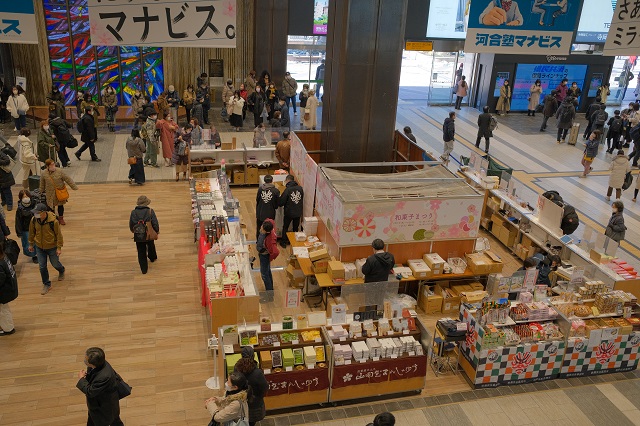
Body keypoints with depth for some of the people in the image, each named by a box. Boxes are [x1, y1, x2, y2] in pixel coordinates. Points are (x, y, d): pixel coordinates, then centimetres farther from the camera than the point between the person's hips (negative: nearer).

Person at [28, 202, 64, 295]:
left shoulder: (53, 221, -27)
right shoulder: (34, 220, -14)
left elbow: (59, 234, -16)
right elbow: (31, 233, 2)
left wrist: (59, 247, -13)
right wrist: (31, 244, 11)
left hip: (52, 247, -3)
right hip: (39, 247, 3)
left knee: (55, 264, 16)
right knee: (42, 267, 7)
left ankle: (61, 271, 52)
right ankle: (47, 284, 24)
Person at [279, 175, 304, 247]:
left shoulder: (287, 189, -20)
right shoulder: (300, 188, -8)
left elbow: (281, 202, -16)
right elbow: (302, 199, 5)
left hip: (289, 213, -4)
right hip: (298, 212, 4)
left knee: (285, 227, 16)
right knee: (296, 228, 20)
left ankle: (283, 242, 25)